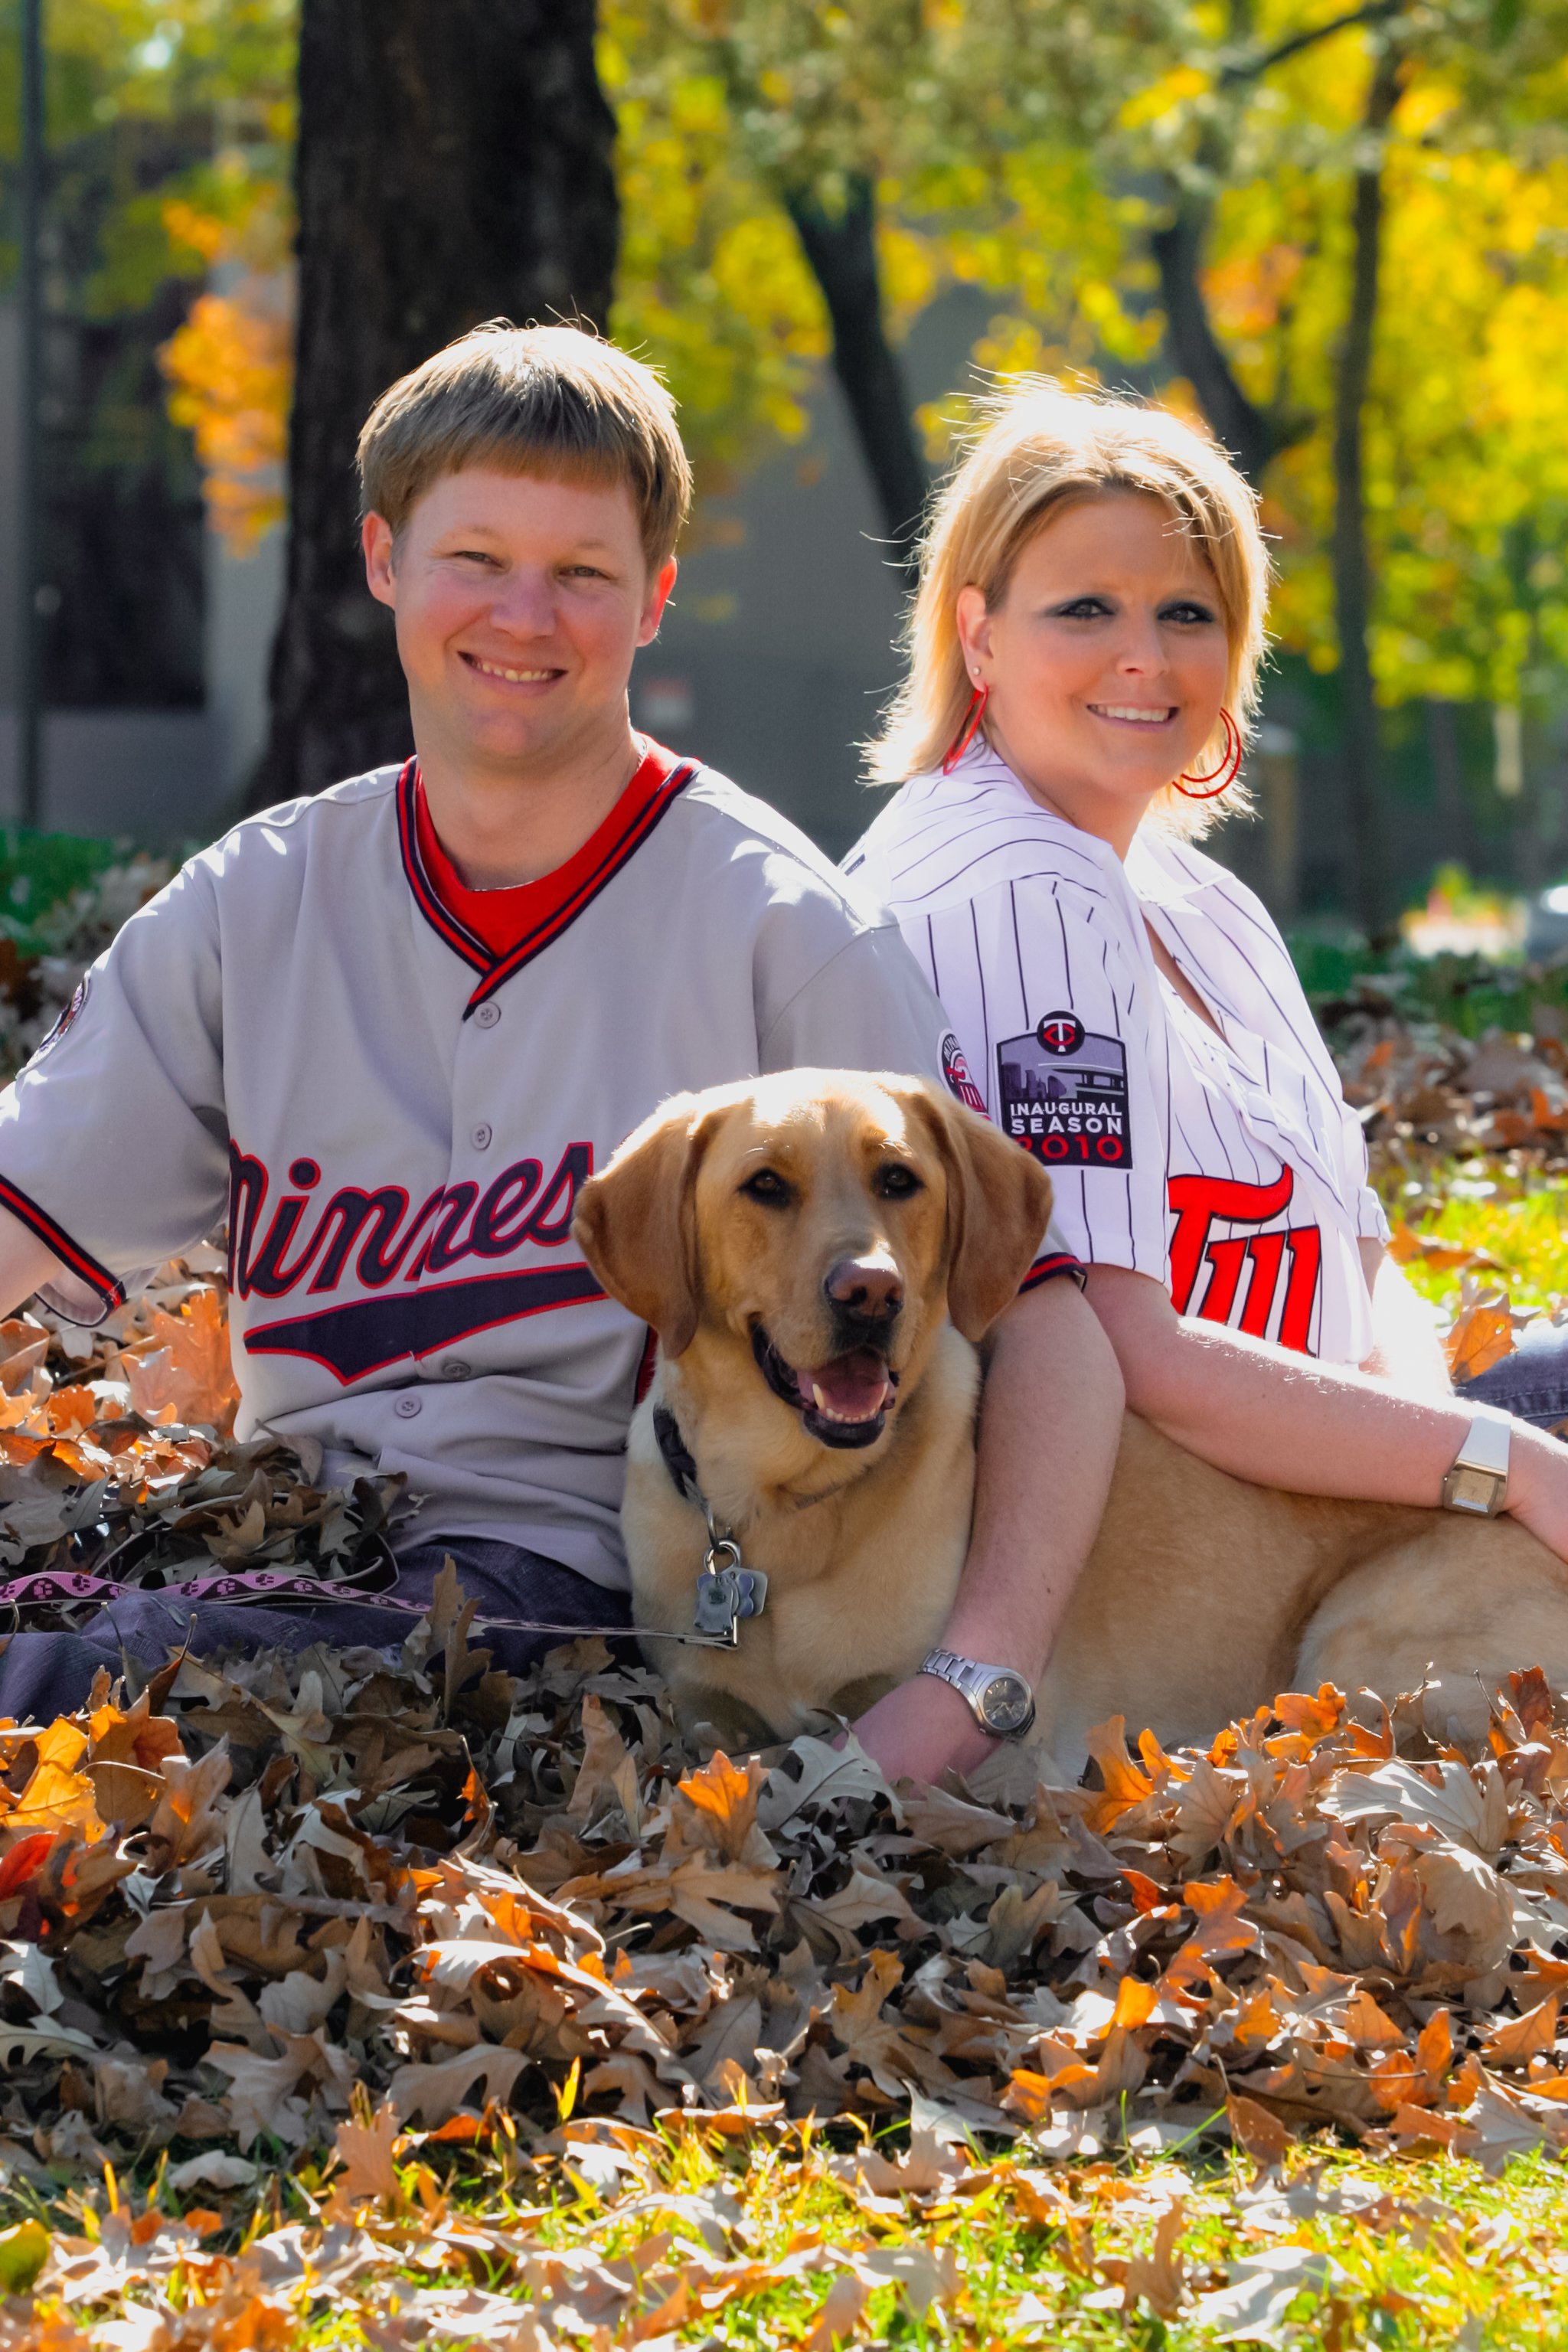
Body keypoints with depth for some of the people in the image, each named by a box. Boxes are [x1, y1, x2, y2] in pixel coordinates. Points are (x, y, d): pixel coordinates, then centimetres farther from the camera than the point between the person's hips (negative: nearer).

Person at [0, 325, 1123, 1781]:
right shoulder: (254, 908, 13)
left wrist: (964, 1688, -21)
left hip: (563, 1562, -5)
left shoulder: (780, 933, 0)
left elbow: (1042, 1326, -5)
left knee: (120, 1673, -35)